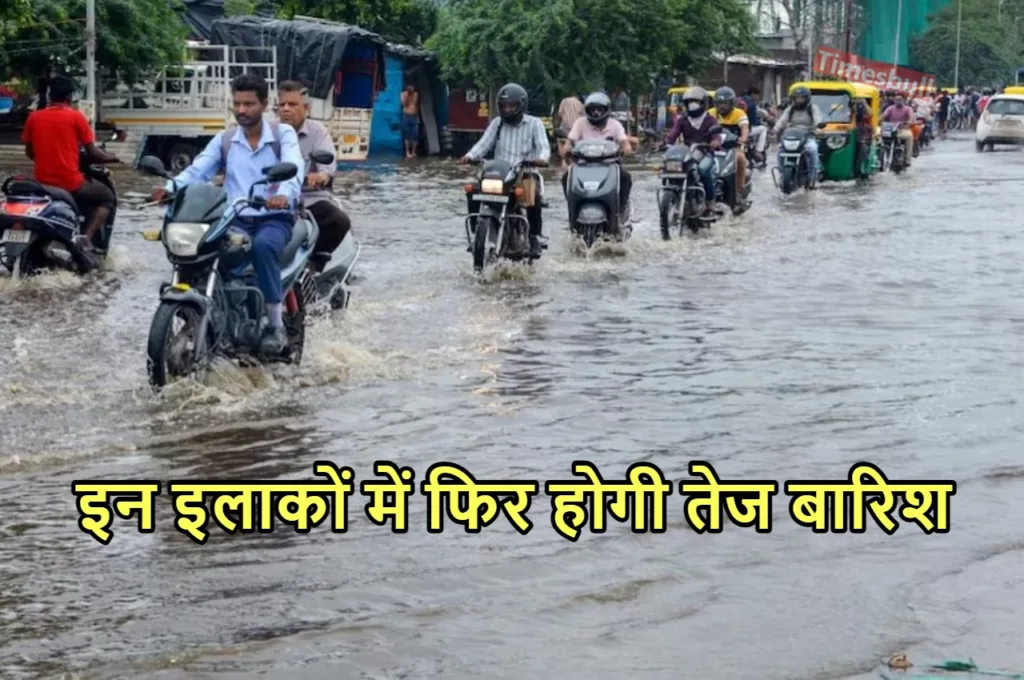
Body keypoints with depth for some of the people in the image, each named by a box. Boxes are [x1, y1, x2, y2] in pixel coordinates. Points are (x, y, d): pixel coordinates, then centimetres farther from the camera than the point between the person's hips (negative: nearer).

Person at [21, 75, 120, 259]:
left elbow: (29, 152, 15)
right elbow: (92, 152, -3)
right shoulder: (76, 116, -6)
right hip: (70, 183, -5)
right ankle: (86, 239, -3)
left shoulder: (34, 117, 5)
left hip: (42, 183, 5)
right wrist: (111, 158, 16)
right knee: (107, 197, 18)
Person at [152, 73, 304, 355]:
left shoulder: (283, 133, 4)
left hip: (274, 218, -3)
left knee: (262, 246, -37)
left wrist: (285, 194, -40)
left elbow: (294, 168, -16)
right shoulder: (223, 139, 14)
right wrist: (170, 187, -23)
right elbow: (198, 170, -1)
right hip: (235, 219, 3)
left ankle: (276, 325, -25)